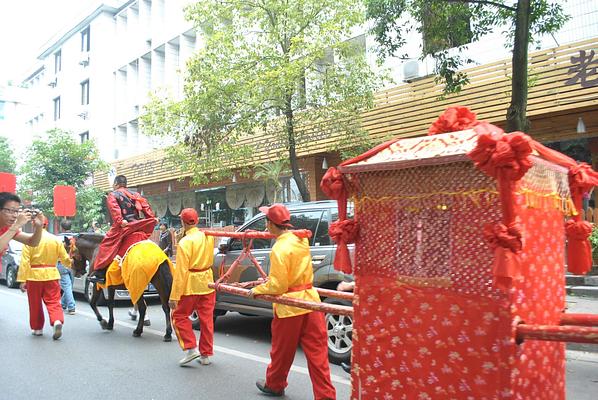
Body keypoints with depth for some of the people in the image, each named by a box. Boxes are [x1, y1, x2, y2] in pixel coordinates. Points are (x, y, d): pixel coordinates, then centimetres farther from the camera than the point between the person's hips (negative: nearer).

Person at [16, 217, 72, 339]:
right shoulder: (56, 239, 2)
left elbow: (24, 261, -12)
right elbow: (65, 258, 7)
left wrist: (22, 280, -11)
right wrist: (70, 263, 30)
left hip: (34, 275, -2)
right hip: (51, 275, 2)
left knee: (35, 304, 12)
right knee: (53, 301, 4)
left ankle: (37, 328, 22)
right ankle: (57, 320, -20)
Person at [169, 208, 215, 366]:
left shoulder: (185, 242, -17)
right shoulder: (208, 236, 1)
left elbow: (181, 271, -19)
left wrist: (174, 296, -16)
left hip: (190, 286, -6)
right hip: (208, 283, 6)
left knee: (179, 316, 12)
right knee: (207, 319, 12)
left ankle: (191, 348, 4)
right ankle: (206, 354, 18)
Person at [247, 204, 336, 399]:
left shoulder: (279, 249, -18)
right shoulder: (301, 240, 5)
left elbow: (278, 286, -17)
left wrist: (258, 290, -3)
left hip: (289, 307, -6)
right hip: (311, 301, 6)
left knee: (282, 351, 16)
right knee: (317, 353, 6)